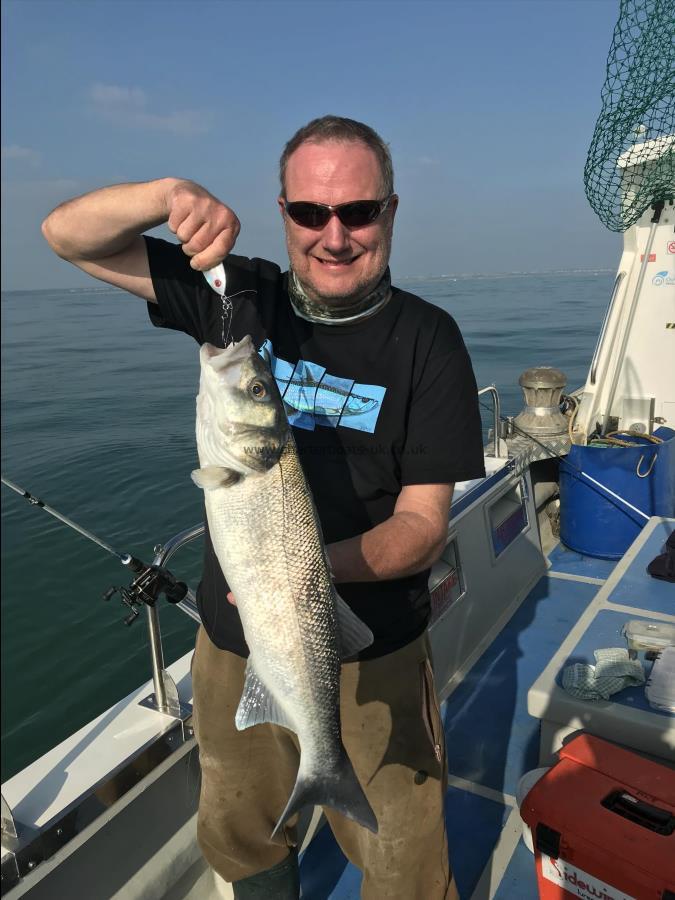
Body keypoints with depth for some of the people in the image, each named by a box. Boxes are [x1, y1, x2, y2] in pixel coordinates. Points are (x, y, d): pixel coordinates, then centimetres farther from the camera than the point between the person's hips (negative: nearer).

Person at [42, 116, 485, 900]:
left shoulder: (427, 341, -12)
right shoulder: (240, 299, -4)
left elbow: (424, 526, -14)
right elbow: (67, 235, -3)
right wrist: (170, 195, -22)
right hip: (233, 643, 3)